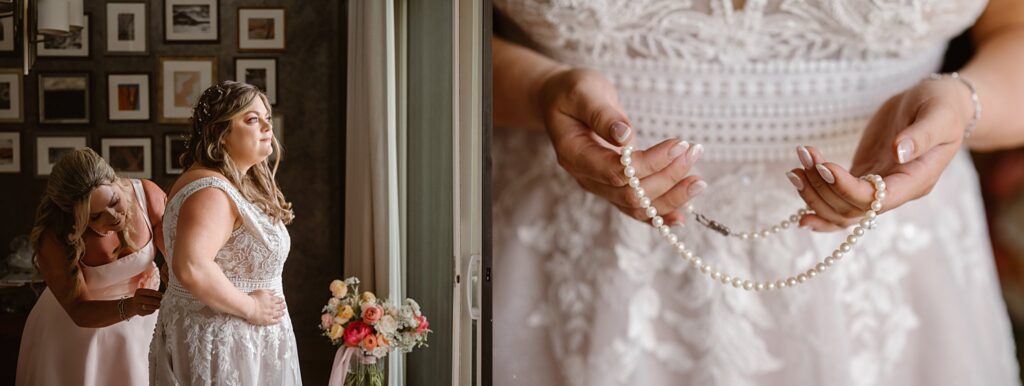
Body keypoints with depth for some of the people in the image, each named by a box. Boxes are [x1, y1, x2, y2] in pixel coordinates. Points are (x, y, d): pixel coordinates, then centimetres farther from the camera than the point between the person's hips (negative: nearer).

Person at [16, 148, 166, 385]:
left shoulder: (148, 196, -24)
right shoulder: (53, 239, -28)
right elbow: (79, 311, -27)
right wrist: (128, 307, -46)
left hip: (139, 323, 2)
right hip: (75, 328, -2)